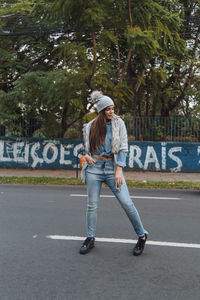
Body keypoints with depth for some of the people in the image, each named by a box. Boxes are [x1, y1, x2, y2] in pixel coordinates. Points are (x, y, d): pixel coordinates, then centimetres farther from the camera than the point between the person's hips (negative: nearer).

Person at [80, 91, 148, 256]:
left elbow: (123, 148, -2)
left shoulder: (118, 123, 2)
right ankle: (90, 239, 22)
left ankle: (142, 236, 10)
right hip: (94, 167, 2)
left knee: (126, 202, -7)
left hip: (112, 167, -2)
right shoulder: (91, 126, 7)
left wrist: (119, 170, -10)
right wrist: (86, 155, 0)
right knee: (92, 205, 6)